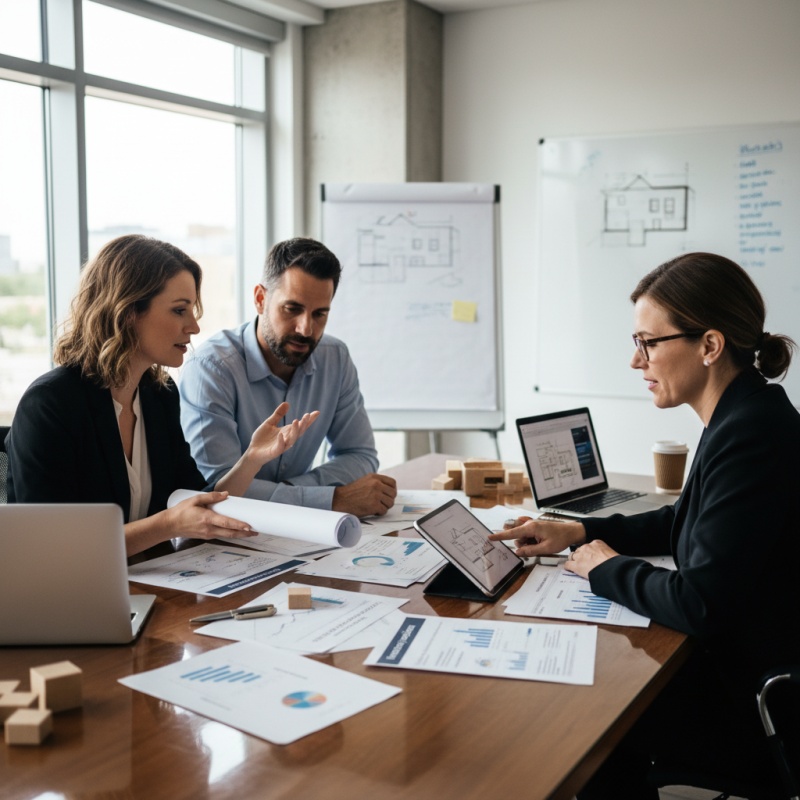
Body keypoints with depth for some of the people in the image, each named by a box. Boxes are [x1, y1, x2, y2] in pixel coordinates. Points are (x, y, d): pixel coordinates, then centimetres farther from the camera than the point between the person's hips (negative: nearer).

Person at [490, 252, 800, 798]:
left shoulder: (751, 436, -27)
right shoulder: (745, 416, 4)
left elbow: (699, 604, -27)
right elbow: (684, 523, 19)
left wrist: (608, 568, -10)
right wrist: (580, 533, 9)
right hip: (745, 666, 8)